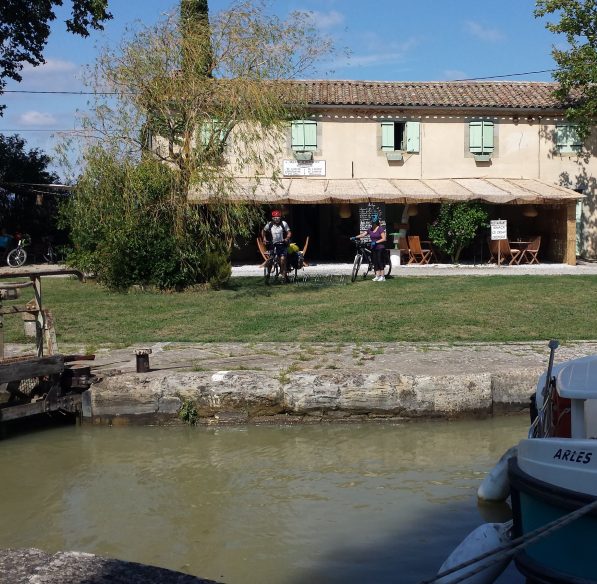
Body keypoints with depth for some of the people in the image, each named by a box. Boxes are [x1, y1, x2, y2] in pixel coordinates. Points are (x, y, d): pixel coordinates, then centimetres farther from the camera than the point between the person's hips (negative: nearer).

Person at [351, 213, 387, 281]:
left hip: (380, 248, -6)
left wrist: (376, 242, -21)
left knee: (380, 261, -6)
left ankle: (382, 276, -1)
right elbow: (363, 234, 0)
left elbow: (384, 239, -13)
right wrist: (355, 237, -12)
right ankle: (377, 276, 10)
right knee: (375, 262, 6)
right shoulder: (370, 229, 8)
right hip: (373, 248, 6)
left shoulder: (380, 229, -9)